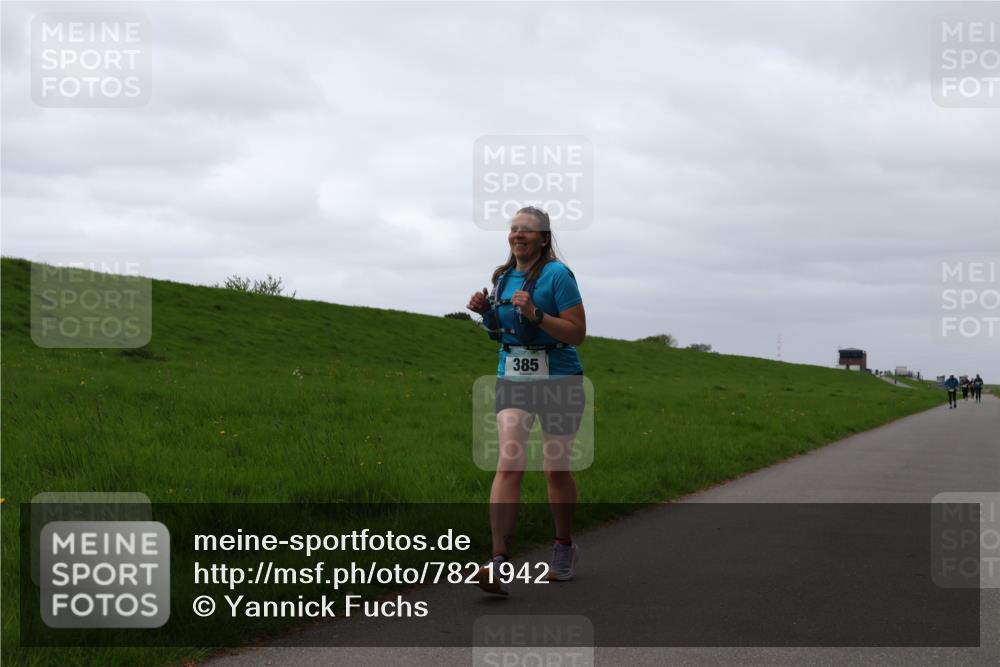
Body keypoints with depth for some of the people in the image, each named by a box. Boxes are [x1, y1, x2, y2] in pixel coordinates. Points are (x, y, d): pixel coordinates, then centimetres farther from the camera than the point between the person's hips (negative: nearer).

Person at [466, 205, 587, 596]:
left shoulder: (557, 275, -10)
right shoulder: (504, 277, 8)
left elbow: (577, 333, -13)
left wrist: (535, 314, -24)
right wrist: (485, 312, 1)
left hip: (558, 382, -4)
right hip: (512, 379, 4)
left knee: (556, 470, 8)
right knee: (509, 464, -13)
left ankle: (564, 548, 32)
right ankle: (499, 564, -20)